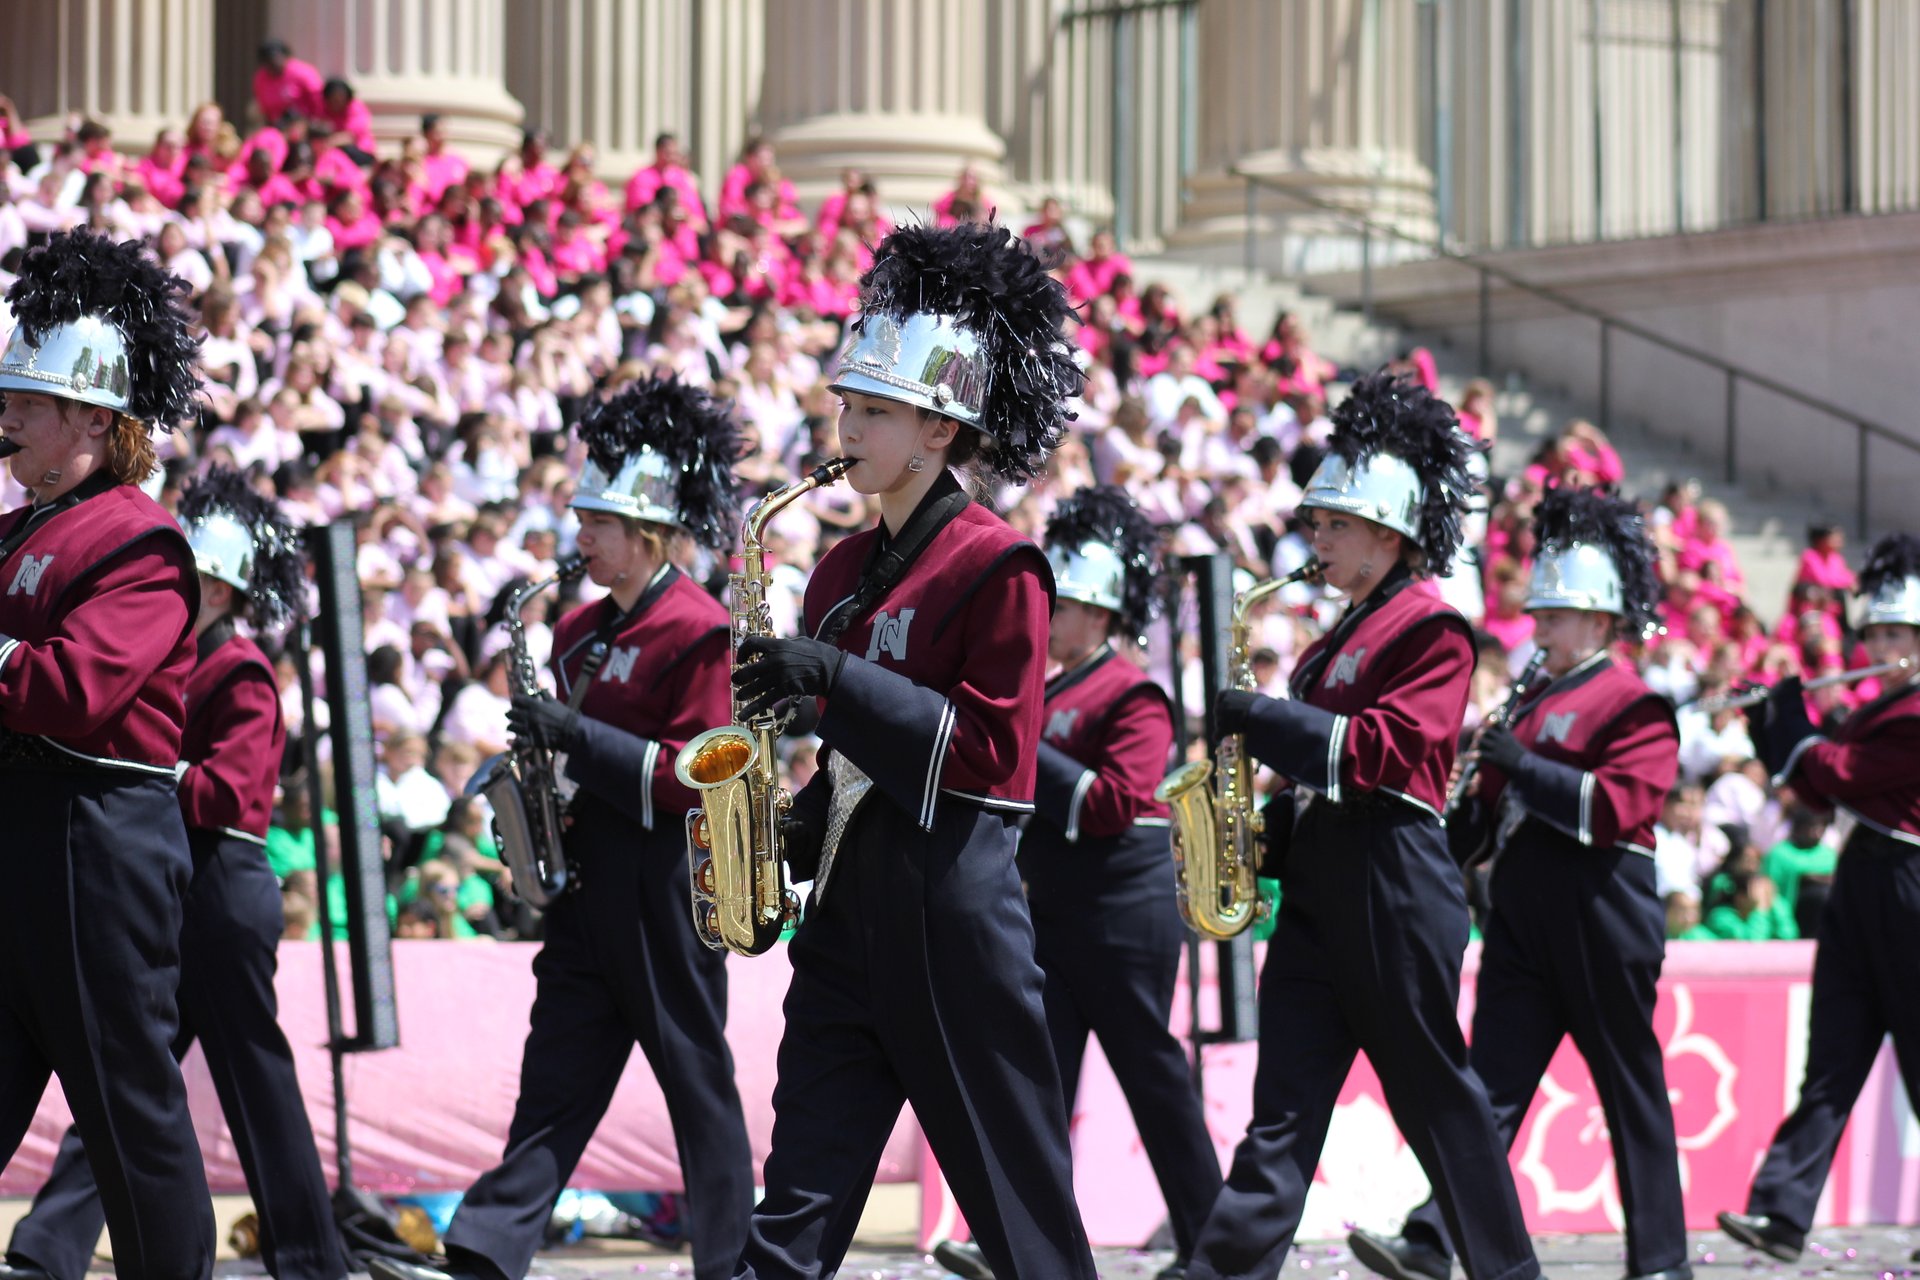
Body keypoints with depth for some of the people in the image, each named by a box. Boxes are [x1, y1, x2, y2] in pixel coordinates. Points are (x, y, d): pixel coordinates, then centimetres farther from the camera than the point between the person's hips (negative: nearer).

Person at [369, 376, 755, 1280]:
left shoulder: (698, 630, -11)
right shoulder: (583, 630, 14)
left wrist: (579, 737, -20)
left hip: (666, 890, -7)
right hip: (588, 887, 7)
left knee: (697, 1086, 2)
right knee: (554, 1080, 1)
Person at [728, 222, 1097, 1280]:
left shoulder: (997, 567, -9)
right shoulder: (842, 570, 14)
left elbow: (990, 749, -15)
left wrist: (836, 678, -20)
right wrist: (792, 831, 4)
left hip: (953, 906, -7)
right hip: (847, 906, 7)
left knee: (1018, 1193, 4)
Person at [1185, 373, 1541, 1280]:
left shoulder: (1431, 630, -7)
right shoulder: (1338, 640, 19)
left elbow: (1381, 749, -18)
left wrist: (1256, 718, -19)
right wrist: (1264, 830, 7)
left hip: (1394, 889, -8)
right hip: (1318, 892, 8)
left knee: (1435, 1093, 2)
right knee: (1284, 1104, -2)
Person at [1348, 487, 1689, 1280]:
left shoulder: (1635, 706, -6)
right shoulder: (1533, 704, 17)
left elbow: (1621, 806, -20)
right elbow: (1493, 819, 20)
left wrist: (1524, 769, -21)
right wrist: (1448, 830, 0)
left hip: (1601, 918, -7)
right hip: (1522, 918, 7)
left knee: (1631, 1089, 2)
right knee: (1492, 1082, -2)